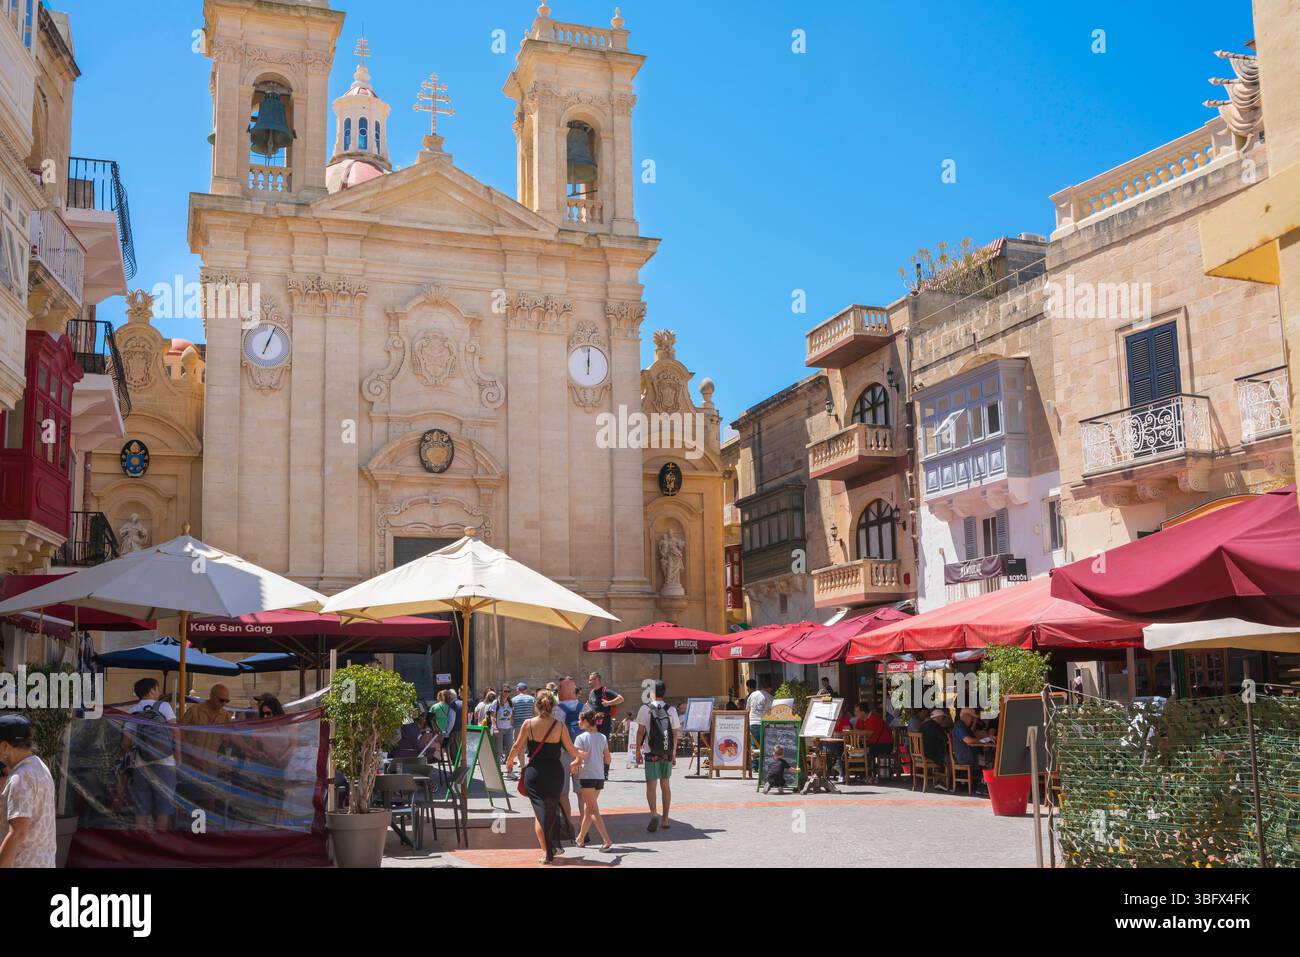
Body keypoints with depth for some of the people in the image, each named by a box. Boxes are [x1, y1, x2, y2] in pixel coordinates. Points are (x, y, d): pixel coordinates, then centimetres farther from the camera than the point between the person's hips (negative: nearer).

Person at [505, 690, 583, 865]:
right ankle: (554, 846, 24)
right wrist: (582, 755, 24)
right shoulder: (560, 726, -6)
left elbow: (517, 747, 1)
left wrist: (509, 761, 22)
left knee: (540, 811, 5)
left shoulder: (528, 724, -6)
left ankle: (546, 852, -2)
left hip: (534, 772, -1)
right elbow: (572, 751, 1)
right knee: (552, 809, 19)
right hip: (554, 773, 1)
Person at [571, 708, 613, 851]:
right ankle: (581, 838, 27)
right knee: (588, 809, 17)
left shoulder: (581, 738, -9)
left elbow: (579, 760, -15)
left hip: (587, 776, -6)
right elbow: (607, 759, 7)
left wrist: (571, 767, 3)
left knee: (593, 810, -5)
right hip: (600, 777, 6)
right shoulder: (602, 738, 7)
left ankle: (607, 840, -15)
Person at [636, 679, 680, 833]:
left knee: (651, 785, -2)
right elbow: (675, 734, 5)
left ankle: (653, 814, -23)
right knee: (665, 785, 14)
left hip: (651, 752, -3)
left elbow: (640, 731, -7)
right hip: (667, 753, 3)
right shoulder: (671, 710, 3)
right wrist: (674, 754, 12)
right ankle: (665, 819, 18)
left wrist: (638, 750, 0)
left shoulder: (645, 708, -6)